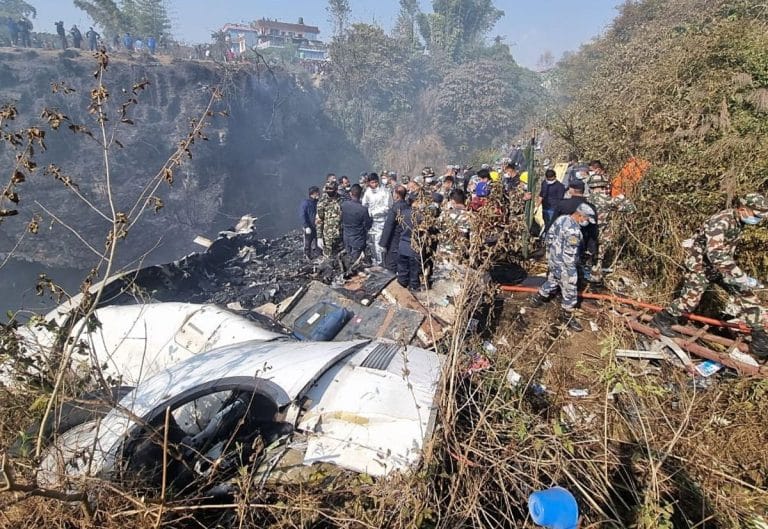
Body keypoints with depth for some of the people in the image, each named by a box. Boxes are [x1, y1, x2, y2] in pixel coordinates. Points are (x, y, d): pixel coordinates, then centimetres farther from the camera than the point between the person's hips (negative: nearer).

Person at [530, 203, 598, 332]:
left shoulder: (562, 219, -2)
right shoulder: (573, 230, -30)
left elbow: (550, 236, 10)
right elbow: (570, 255, -27)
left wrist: (551, 252, 21)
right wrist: (571, 274, -19)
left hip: (552, 260, 9)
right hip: (564, 265, -9)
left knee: (552, 281, 31)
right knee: (570, 292, 8)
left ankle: (536, 299, 48)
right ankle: (567, 317, 24)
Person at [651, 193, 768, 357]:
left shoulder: (738, 221, 1)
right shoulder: (720, 222, -29)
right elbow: (716, 254, -39)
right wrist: (742, 277, -39)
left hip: (721, 265, 8)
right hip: (701, 265, -8)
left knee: (745, 293, -1)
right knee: (690, 300, -4)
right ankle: (662, 319, 19)